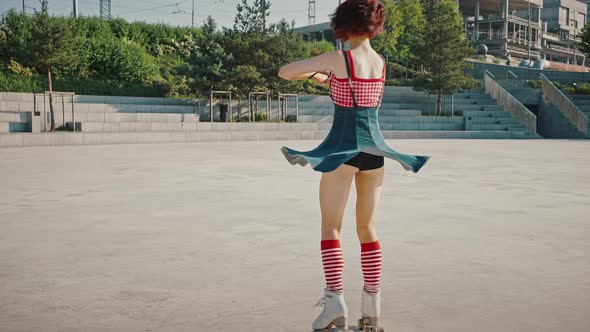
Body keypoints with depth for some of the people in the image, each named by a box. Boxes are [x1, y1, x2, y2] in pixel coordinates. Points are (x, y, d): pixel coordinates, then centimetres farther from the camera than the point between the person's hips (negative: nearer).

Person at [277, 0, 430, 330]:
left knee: (330, 227, 4)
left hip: (342, 148, -5)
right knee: (367, 227, 12)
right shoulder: (381, 62, 8)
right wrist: (323, 77, 28)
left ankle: (335, 299, -5)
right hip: (374, 148, 5)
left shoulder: (338, 58, -9)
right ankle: (372, 304, 13)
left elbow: (285, 72, -5)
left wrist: (312, 70, 13)